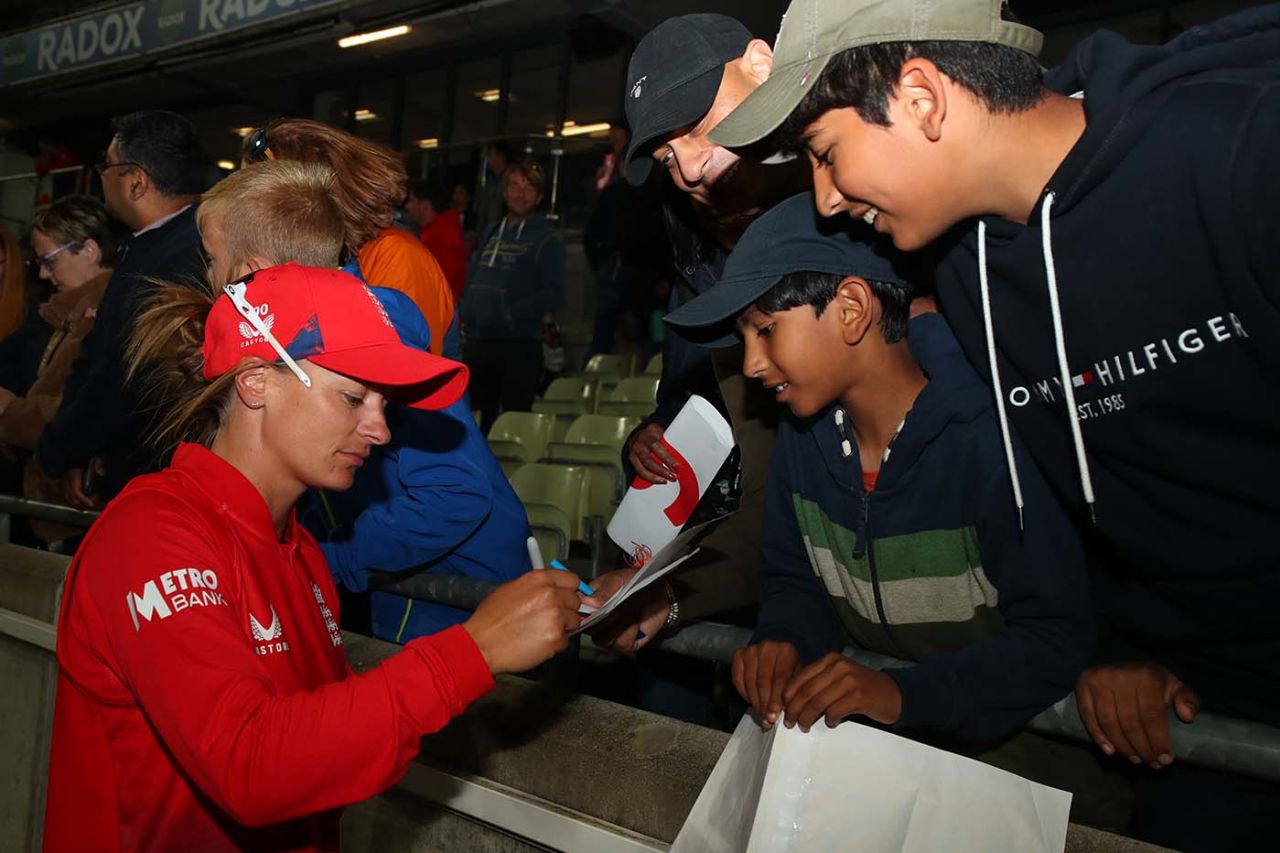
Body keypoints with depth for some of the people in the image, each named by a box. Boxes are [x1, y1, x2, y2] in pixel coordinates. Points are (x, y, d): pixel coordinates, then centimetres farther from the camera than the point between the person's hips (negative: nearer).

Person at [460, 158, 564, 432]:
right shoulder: (491, 233, 18)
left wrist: (513, 313, -19)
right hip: (478, 342, 6)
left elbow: (553, 293, -10)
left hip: (519, 344, -6)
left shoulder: (547, 240, -1)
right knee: (477, 417, 10)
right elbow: (471, 279, 23)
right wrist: (464, 314, 5)